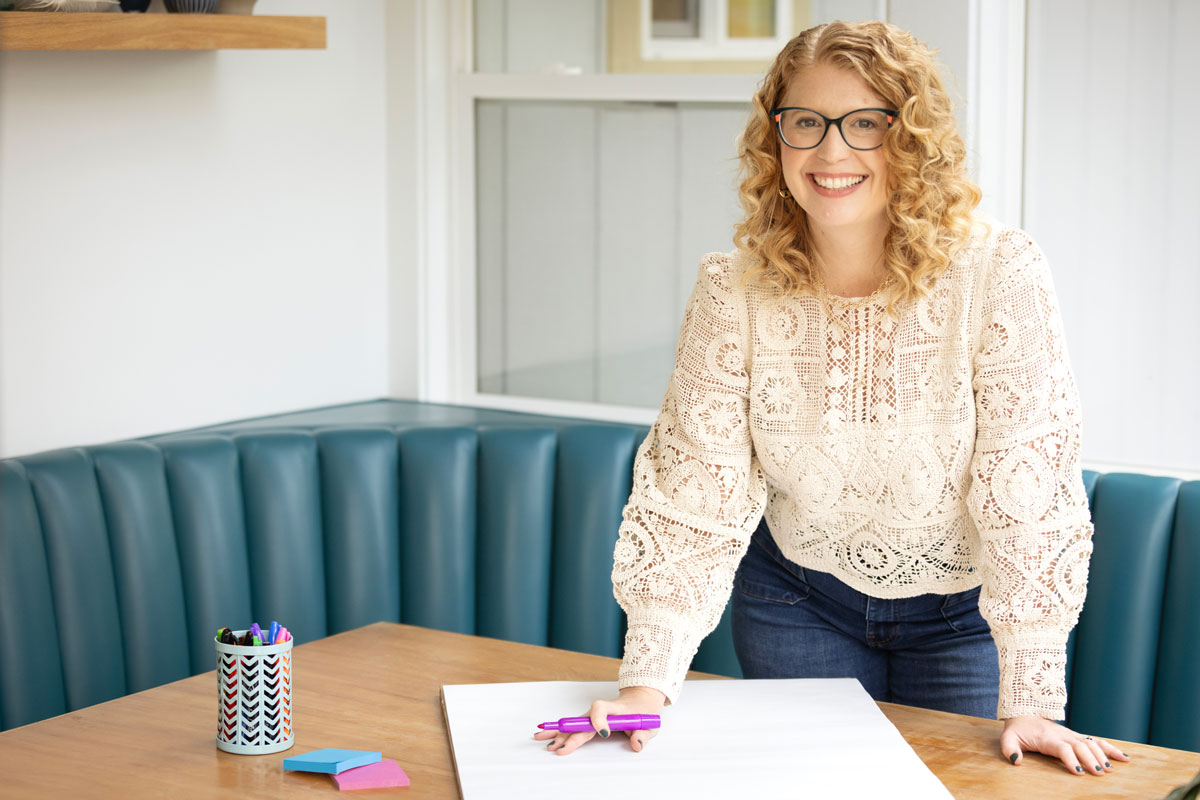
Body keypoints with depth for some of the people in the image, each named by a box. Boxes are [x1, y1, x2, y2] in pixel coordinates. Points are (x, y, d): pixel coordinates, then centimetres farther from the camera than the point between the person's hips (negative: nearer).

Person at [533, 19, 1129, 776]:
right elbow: (693, 487, -16)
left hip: (966, 614, -2)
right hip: (799, 601, 2)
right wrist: (647, 683, -24)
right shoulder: (735, 290, -16)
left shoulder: (998, 274, -24)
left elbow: (1027, 490, -24)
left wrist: (1029, 704, -27)